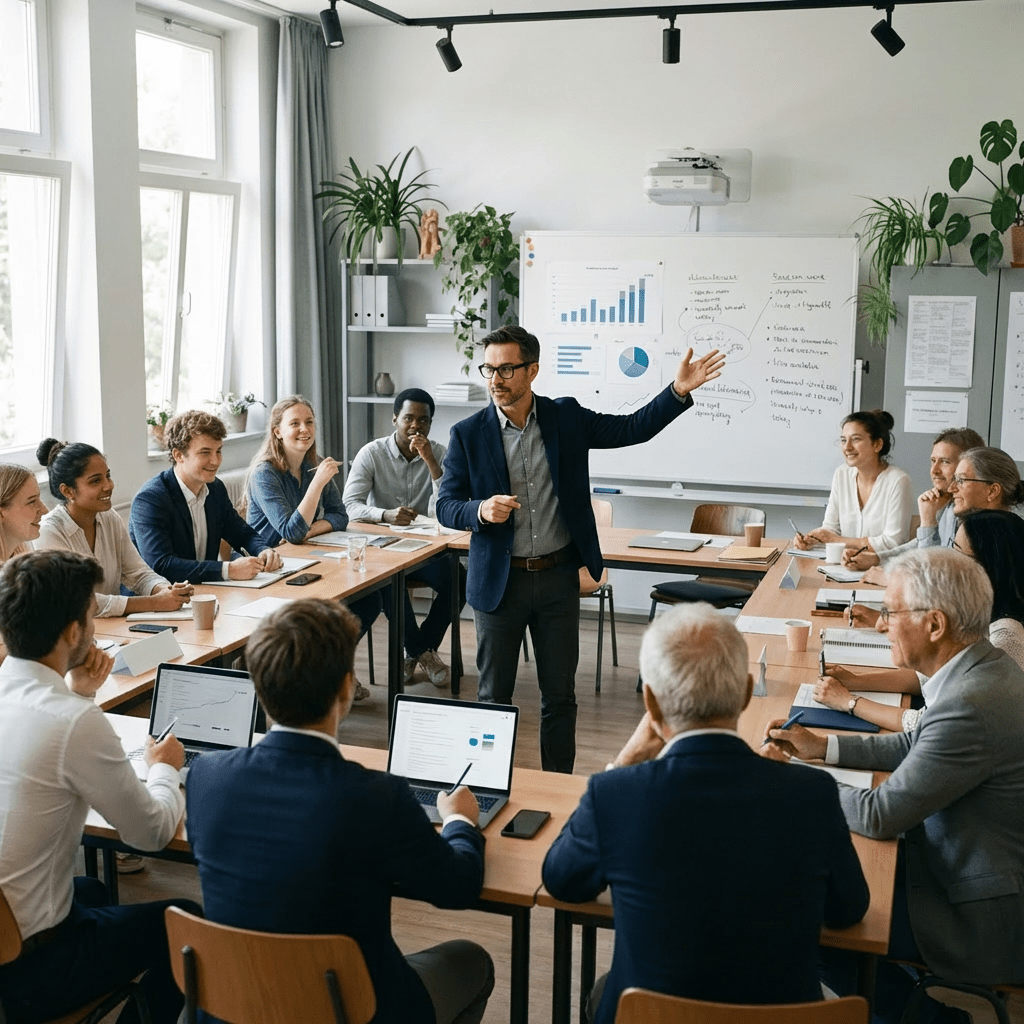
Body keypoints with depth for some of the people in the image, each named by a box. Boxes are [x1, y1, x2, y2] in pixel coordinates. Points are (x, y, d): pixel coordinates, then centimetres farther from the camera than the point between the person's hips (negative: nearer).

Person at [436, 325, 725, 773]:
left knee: (560, 693, 11)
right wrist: (481, 511, -24)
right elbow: (445, 506, -3)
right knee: (493, 696, 9)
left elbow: (631, 429, 4)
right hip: (499, 580, -1)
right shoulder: (468, 434, -5)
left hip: (558, 577, 2)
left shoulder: (566, 417, 0)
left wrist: (679, 391, -9)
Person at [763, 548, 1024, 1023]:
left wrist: (788, 776, -10)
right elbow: (916, 744, 14)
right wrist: (821, 746, 9)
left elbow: (879, 816, -24)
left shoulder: (971, 706, -32)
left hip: (981, 918, -9)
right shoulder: (983, 668, -2)